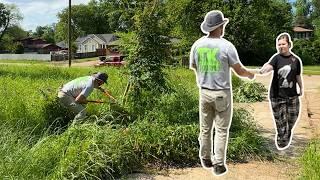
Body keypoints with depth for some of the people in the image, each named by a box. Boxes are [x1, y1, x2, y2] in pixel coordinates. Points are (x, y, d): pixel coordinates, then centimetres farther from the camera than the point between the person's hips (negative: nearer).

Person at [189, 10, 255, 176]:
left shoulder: (197, 44, -1)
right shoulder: (226, 46, -14)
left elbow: (192, 66, 15)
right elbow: (240, 71, -6)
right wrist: (250, 75, 17)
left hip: (204, 92, 4)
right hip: (222, 93, -4)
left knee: (205, 128, 16)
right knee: (221, 130, 6)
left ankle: (206, 159, 28)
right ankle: (219, 165, 10)